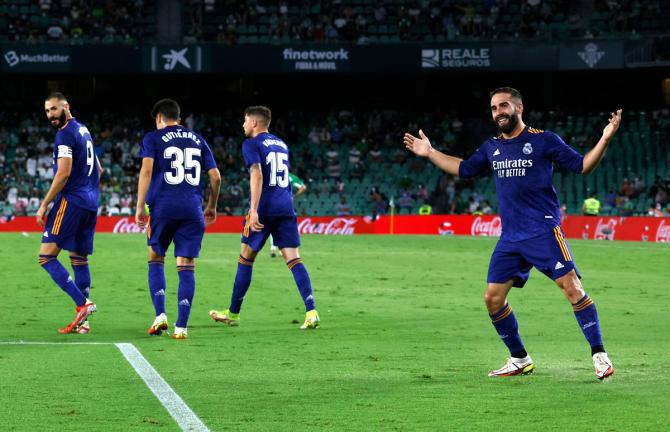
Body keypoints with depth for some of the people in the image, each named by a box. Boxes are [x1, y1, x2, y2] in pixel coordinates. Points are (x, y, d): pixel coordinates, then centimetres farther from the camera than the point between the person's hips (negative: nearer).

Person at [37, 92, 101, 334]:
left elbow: (63, 174, -18)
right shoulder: (83, 130, 18)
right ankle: (82, 321, 8)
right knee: (79, 259, 11)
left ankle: (82, 304, -21)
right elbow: (98, 169, 25)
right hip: (91, 201, 9)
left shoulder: (65, 134, -11)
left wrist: (44, 205, -15)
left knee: (46, 256, -11)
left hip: (71, 200, -9)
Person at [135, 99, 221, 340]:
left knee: (156, 259, 14)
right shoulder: (198, 140, 18)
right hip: (192, 209, 2)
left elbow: (146, 170, -7)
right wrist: (212, 206, 28)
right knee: (186, 266, 1)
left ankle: (160, 315, -1)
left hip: (163, 207, -2)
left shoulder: (153, 138, 7)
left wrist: (140, 206, -6)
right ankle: (181, 326, -5)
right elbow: (215, 177, 15)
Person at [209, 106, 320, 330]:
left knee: (245, 259, 8)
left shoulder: (251, 144, -3)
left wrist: (254, 210, -21)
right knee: (294, 259, -1)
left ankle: (233, 313, 17)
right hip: (286, 208, 5)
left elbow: (257, 176, -16)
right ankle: (311, 312, -16)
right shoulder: (281, 144, 19)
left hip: (264, 210, -5)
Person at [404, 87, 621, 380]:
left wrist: (604, 139, -16)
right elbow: (464, 169, 30)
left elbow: (582, 166, -3)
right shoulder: (492, 147, 14)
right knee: (493, 298, 3)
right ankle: (520, 360, 18)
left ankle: (599, 356, -11)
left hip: (544, 231, -6)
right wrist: (430, 153, 29)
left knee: (571, 287, -17)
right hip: (510, 236, 6)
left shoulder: (543, 141, -2)